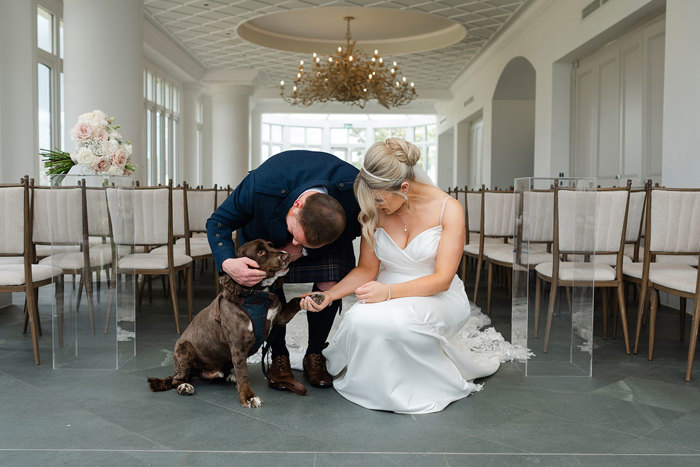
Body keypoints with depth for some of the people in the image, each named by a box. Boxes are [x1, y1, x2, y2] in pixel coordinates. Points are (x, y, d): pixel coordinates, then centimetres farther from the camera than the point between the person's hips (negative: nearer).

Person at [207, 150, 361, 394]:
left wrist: (302, 249, -29)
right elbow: (217, 222, -25)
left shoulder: (354, 188, -40)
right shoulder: (260, 186, -42)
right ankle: (279, 358, 4)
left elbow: (355, 228, -18)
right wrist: (227, 263, -45)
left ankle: (315, 356, 5)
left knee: (330, 283, -18)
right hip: (265, 225, 0)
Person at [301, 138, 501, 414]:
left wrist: (389, 292, -30)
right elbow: (367, 269, 4)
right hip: (387, 295, 3)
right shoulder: (374, 211, -2)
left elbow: (442, 279, -15)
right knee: (359, 317, -32)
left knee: (389, 318, -36)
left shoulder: (448, 209, -12)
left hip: (438, 299, -3)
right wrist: (329, 294, -13)